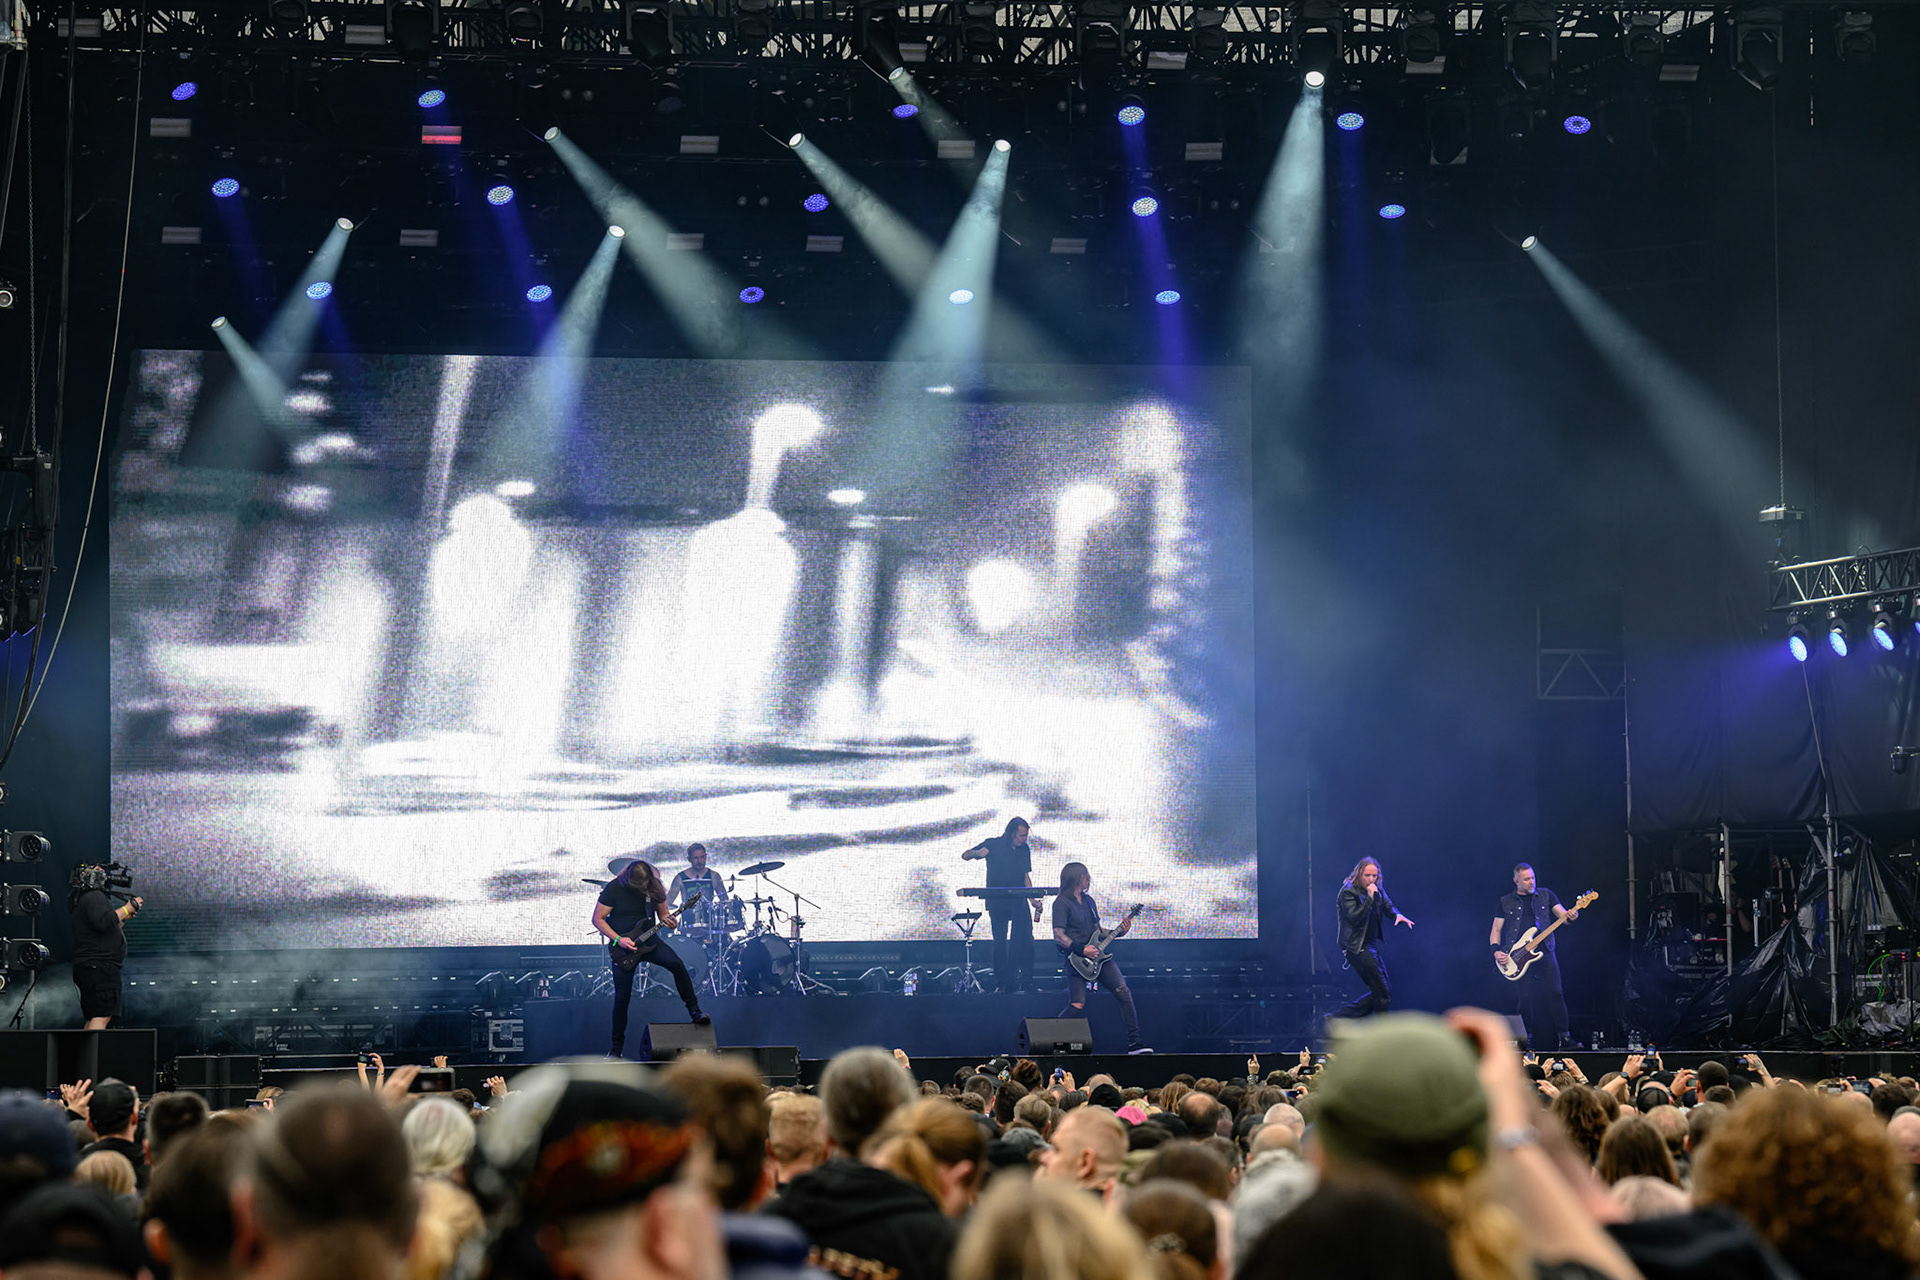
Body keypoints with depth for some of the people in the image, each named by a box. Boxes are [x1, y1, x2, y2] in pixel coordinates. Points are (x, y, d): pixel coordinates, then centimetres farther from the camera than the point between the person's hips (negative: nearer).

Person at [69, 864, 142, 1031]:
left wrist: (123, 919, 23)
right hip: (100, 968, -11)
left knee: (93, 1018, 10)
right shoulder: (94, 897, -8)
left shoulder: (83, 899, 24)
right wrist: (127, 908, -15)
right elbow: (103, 922, -26)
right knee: (102, 1016, -18)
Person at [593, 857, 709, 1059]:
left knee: (677, 965, -23)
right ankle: (617, 1048, 9)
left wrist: (668, 920, -15)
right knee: (622, 997, -3)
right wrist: (618, 939, -19)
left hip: (649, 941, 2)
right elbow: (598, 919, -9)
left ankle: (694, 1011, -9)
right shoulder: (614, 889, -13)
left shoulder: (654, 887, -3)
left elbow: (663, 912, 10)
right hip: (623, 946, -2)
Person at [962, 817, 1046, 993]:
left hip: (1018, 901, 3)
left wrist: (1033, 898, 4)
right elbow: (965, 856, -2)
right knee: (1000, 942, 0)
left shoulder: (1024, 850, 11)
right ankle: (1001, 983, 6)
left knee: (1025, 938, -8)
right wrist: (977, 853, -25)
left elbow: (1026, 876, 15)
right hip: (997, 902, -3)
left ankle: (1024, 980, -1)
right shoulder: (993, 845, -2)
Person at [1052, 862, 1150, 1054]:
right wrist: (1082, 950, -21)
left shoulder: (1088, 900, 19)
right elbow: (1058, 936, -14)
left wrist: (1119, 932, 10)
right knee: (1078, 1004, -16)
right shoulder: (1062, 903, -6)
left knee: (1123, 992, -6)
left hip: (1098, 955, 7)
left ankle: (1134, 1043, -5)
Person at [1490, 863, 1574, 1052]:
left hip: (1544, 953, 0)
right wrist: (1496, 951, -3)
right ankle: (1528, 1041, 9)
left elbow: (1562, 915, 3)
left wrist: (1569, 916, -22)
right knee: (1525, 999, -1)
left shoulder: (1546, 895, 11)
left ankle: (1564, 1037, -7)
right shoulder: (1506, 902, 11)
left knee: (1555, 993, -11)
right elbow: (1496, 930, 13)